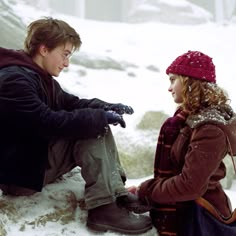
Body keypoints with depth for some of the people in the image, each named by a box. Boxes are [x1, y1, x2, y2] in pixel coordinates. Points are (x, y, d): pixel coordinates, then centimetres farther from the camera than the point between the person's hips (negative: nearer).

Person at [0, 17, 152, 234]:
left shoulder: (40, 76, 11)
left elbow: (70, 103, 13)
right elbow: (49, 123, -31)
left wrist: (105, 108, -7)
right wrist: (100, 117, -23)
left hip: (41, 151, 10)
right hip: (20, 170, -10)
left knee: (96, 125, -1)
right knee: (91, 131, -21)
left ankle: (116, 192, -7)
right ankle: (103, 208, -21)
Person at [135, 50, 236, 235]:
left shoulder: (210, 129, -24)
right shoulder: (193, 115, 4)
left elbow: (189, 186, -26)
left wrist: (145, 191, -16)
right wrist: (147, 188, 1)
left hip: (197, 217, -8)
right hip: (181, 209, 8)